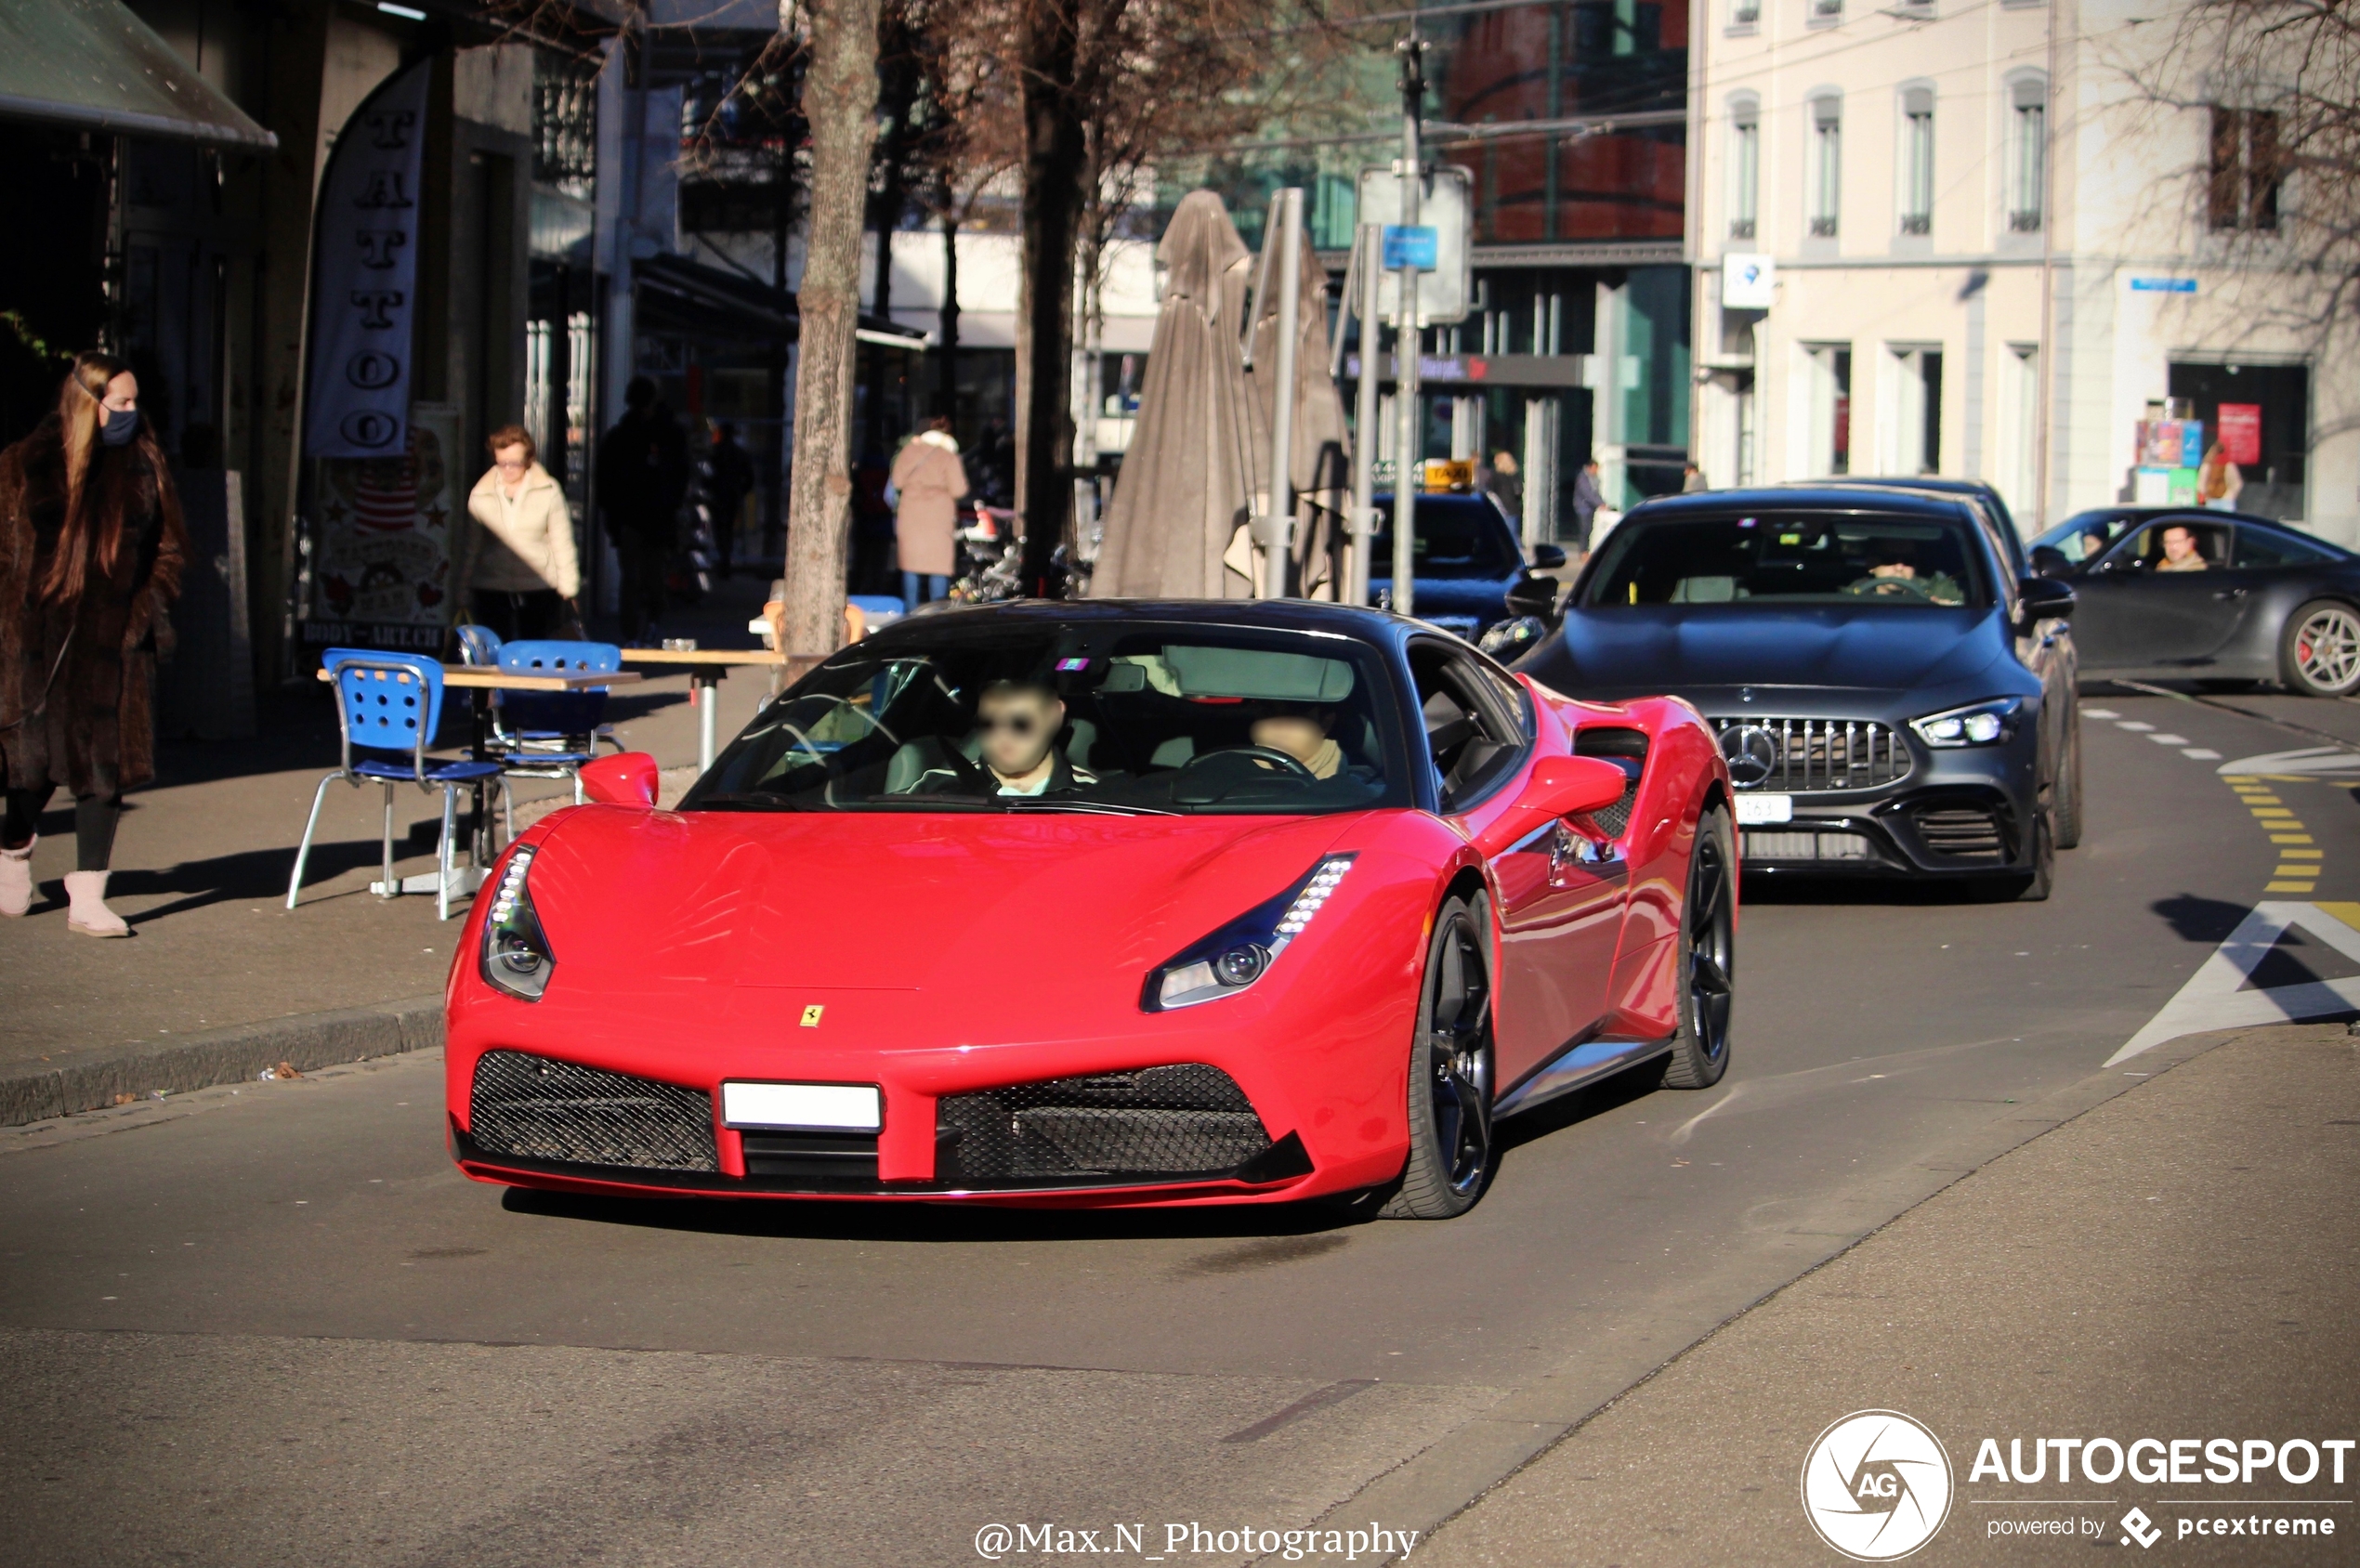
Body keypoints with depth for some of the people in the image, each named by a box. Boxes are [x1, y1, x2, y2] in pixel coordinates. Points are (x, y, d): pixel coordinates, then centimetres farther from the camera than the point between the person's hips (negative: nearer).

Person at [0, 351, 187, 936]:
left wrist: (148, 612, 1)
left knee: (107, 764, -3)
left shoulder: (144, 465, 5)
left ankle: (87, 899, 0)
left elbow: (168, 548, 13)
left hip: (115, 642, 2)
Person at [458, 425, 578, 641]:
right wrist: (465, 585, 15)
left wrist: (568, 589, 4)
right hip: (490, 588, 1)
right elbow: (471, 542, 14)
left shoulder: (548, 491, 1)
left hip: (538, 586, -1)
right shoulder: (480, 495, 6)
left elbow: (562, 542, 5)